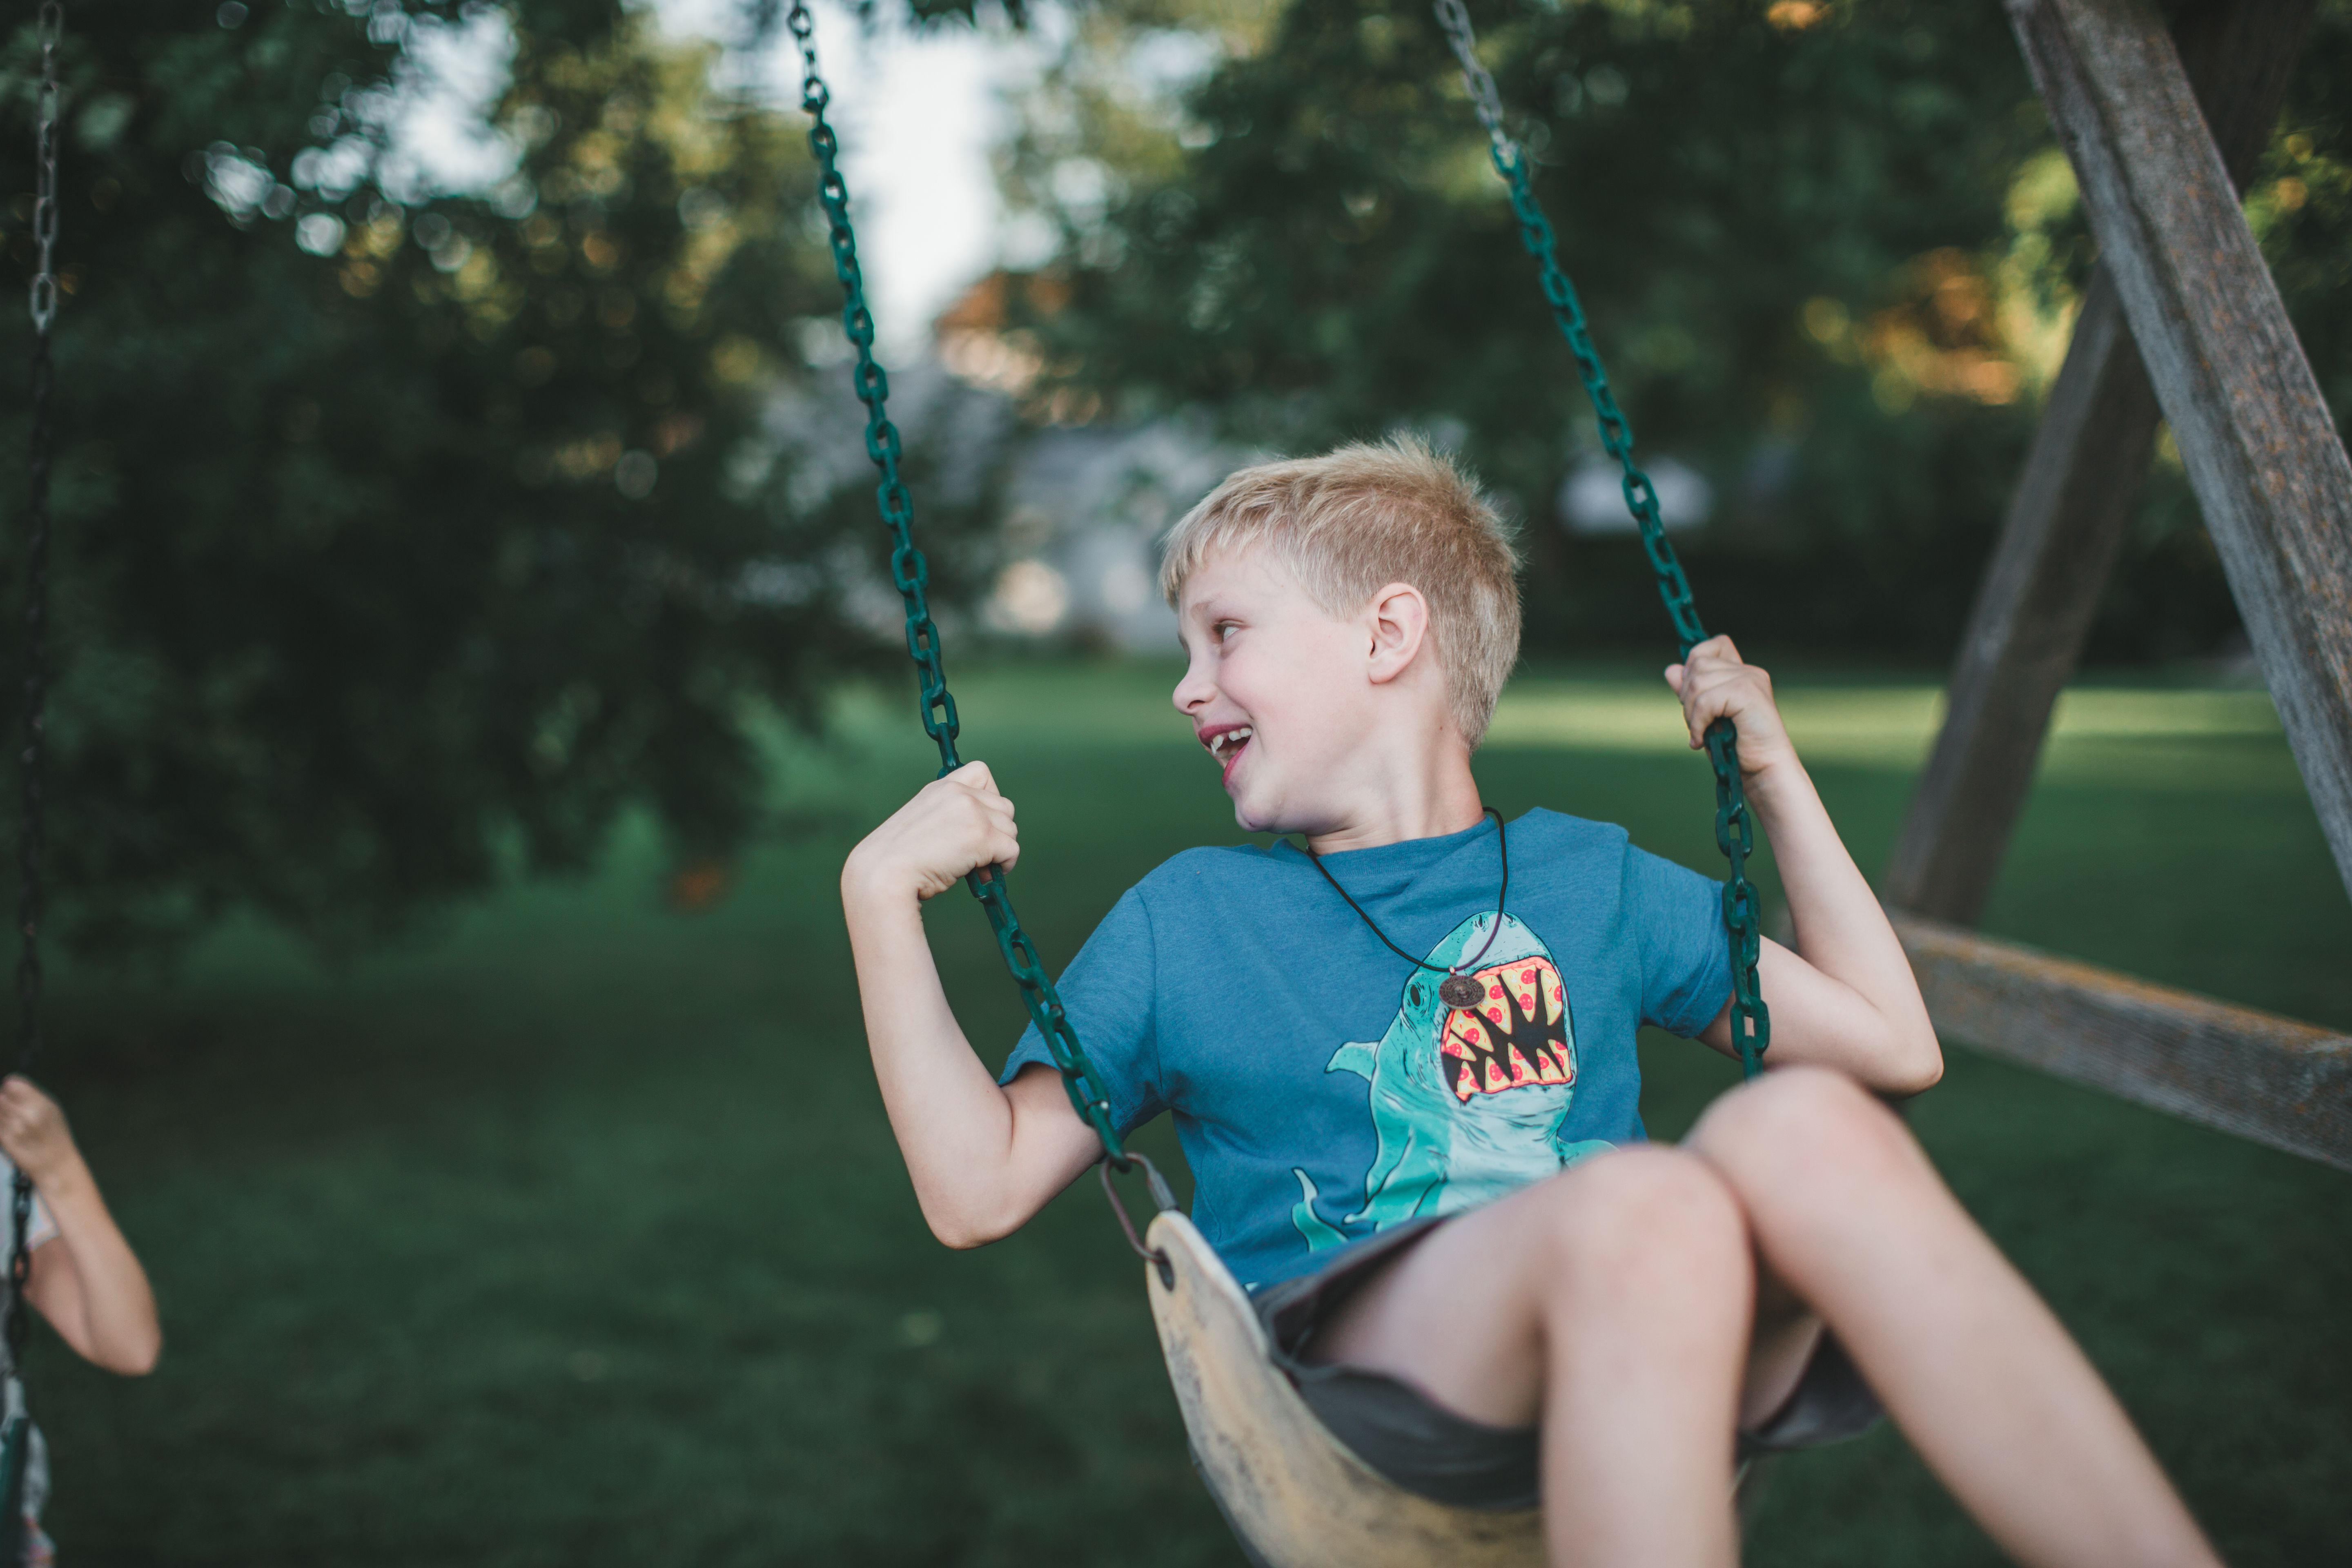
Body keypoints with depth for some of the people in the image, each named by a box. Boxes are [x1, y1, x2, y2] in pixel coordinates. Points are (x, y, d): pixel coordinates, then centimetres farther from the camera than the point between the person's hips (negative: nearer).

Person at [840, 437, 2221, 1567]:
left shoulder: (1585, 878, 22)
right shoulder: (1185, 919, 18)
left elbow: (1890, 1046, 24)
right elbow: (981, 1189, 12)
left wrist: (1776, 773, 22)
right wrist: (883, 898, 5)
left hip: (1650, 1342, 3)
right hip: (1350, 1361, -2)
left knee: (1806, 1129, -30)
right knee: (1638, 1203, -35)